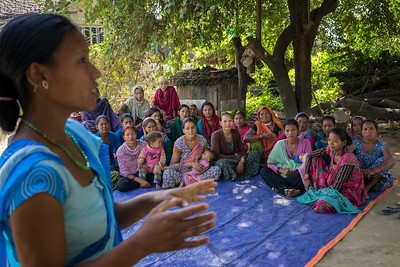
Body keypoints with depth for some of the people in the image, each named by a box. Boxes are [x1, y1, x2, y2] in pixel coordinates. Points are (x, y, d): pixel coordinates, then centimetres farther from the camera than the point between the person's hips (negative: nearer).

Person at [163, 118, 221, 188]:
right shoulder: (179, 143, -12)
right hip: (182, 171, -4)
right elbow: (174, 164, -8)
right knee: (168, 172, -35)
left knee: (217, 169, -22)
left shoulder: (202, 139, -3)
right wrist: (191, 164, -22)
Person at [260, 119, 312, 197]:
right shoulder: (280, 144, 5)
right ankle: (286, 189, -38)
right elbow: (270, 163, 4)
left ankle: (279, 187, -21)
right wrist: (281, 170, -13)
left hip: (298, 178, -1)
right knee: (264, 171, -21)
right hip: (283, 176, 2)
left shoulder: (305, 143, 4)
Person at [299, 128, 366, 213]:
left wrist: (319, 192, -13)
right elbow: (309, 156, 4)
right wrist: (307, 177, -1)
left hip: (349, 192, -7)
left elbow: (337, 186, -24)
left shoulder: (348, 159, -27)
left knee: (321, 206, -36)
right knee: (315, 160, 1)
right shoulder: (331, 150, -6)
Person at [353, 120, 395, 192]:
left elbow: (392, 161, -25)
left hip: (379, 178, 0)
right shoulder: (356, 144, -1)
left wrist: (372, 171, -41)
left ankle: (366, 188, -24)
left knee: (384, 160, -22)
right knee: (356, 158, -21)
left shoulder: (381, 146, -6)